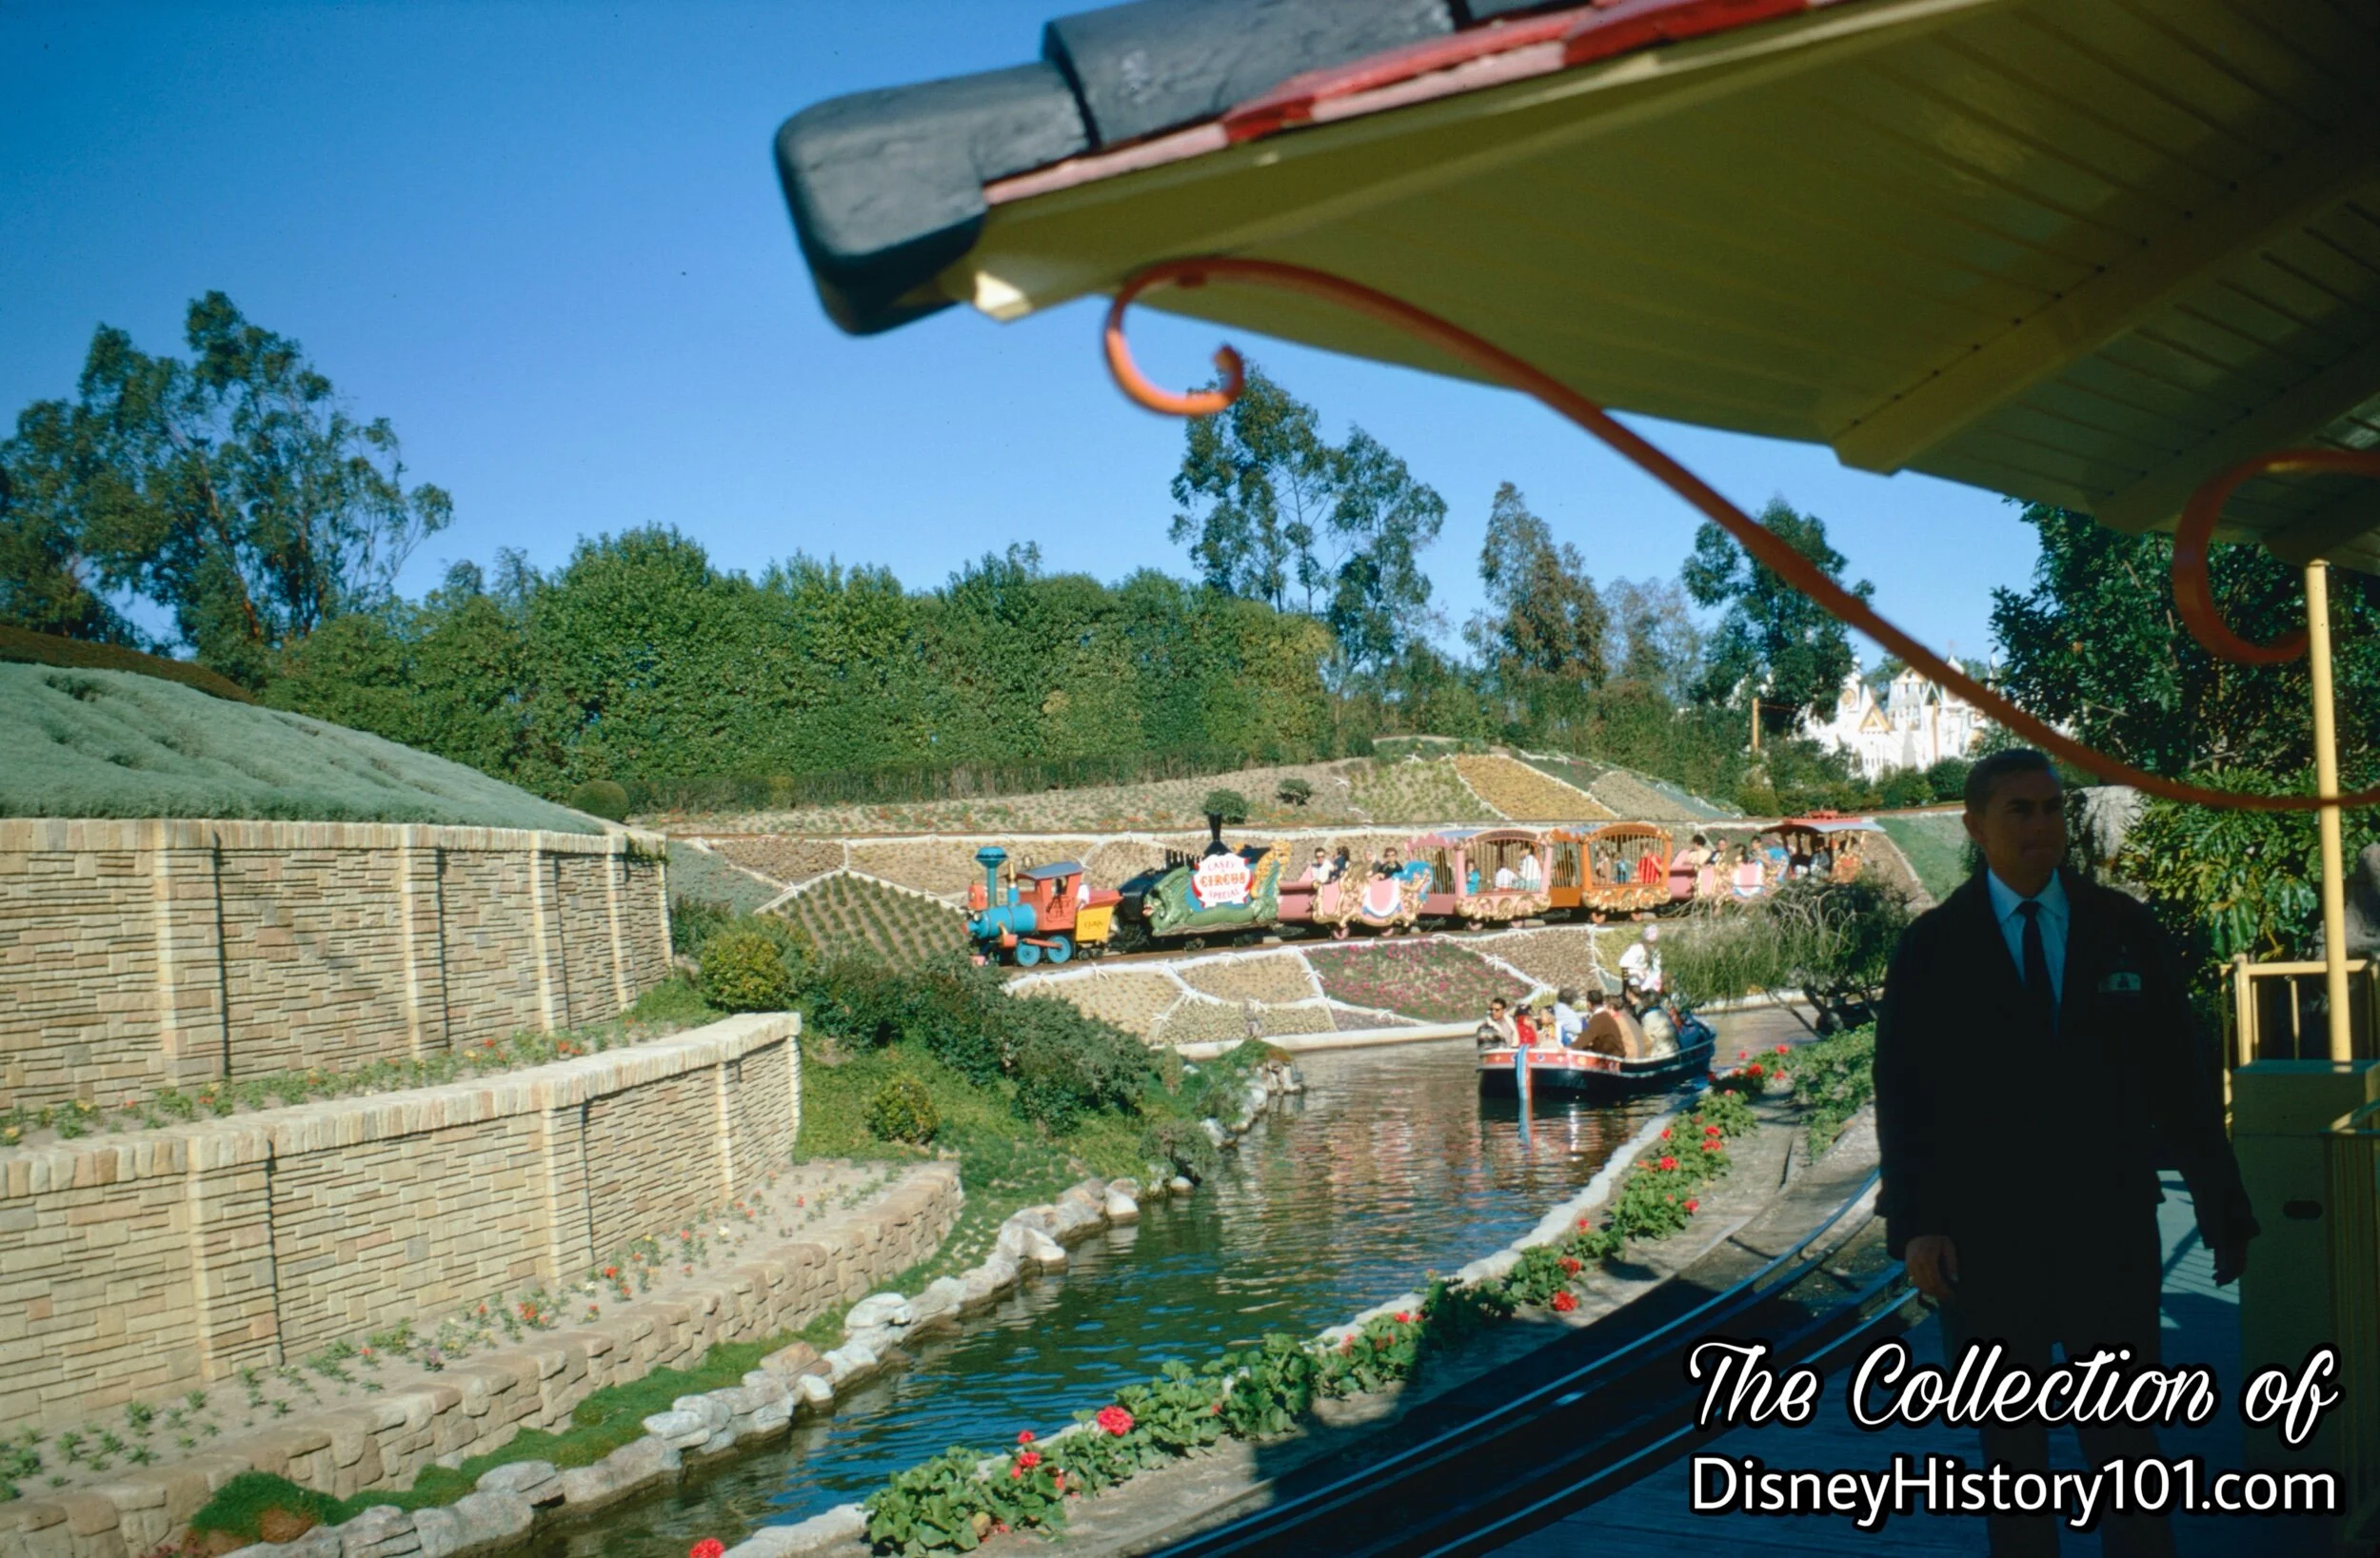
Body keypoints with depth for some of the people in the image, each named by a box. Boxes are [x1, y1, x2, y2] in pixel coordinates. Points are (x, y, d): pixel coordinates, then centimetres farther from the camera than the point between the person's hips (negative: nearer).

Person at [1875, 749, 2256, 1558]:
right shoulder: (1931, 948, 0)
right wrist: (1916, 1224, -11)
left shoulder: (2124, 930, 4)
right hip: (1986, 1238, 0)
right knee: (2011, 1446, 11)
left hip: (2109, 1227, 1)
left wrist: (2224, 1210, 2)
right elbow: (1903, 1093, -3)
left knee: (2125, 1435, 6)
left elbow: (2180, 1075, 4)